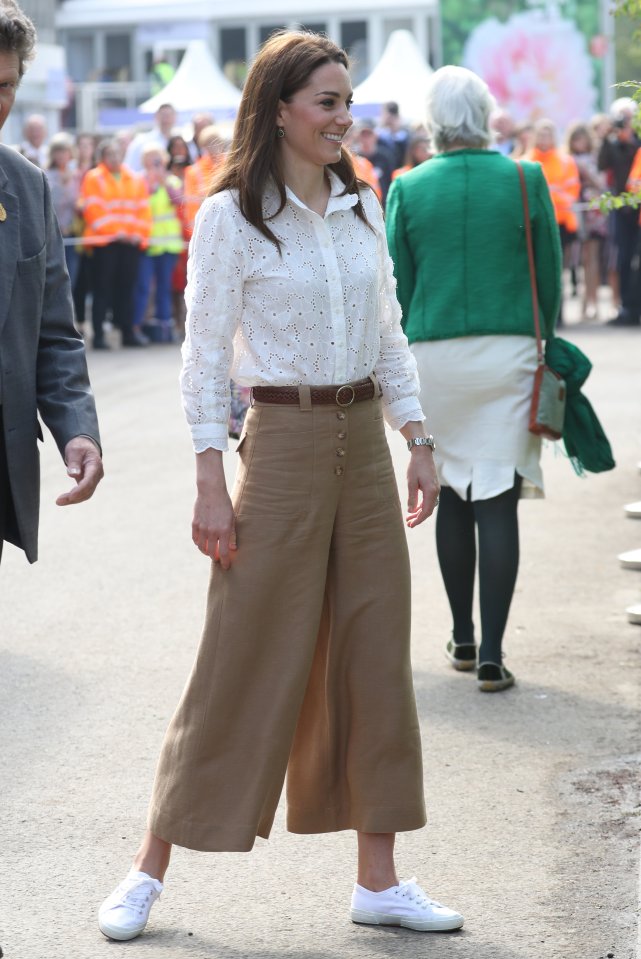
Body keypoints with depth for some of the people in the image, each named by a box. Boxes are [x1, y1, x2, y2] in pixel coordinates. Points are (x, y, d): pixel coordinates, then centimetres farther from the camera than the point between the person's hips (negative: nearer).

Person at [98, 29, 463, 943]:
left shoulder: (363, 206, 9)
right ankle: (150, 867, 10)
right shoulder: (231, 216, -8)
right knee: (245, 660, -2)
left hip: (365, 446, 6)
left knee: (375, 658, 6)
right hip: (284, 446, -5)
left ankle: (379, 877, 14)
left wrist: (419, 444, 10)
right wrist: (212, 484, -12)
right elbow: (206, 357, -8)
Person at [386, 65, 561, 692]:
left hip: (435, 355, 1)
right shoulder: (524, 180, -3)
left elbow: (396, 286, 3)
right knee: (498, 501, -2)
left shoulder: (408, 189, -2)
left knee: (452, 498, 14)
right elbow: (550, 275, 3)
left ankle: (463, 638, 23)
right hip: (509, 352, -1)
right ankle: (490, 656, -6)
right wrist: (544, 342, 17)